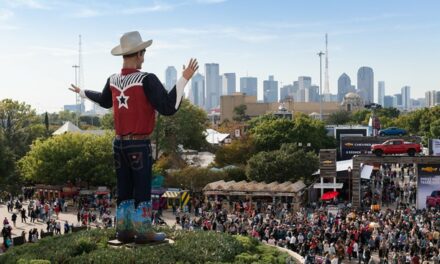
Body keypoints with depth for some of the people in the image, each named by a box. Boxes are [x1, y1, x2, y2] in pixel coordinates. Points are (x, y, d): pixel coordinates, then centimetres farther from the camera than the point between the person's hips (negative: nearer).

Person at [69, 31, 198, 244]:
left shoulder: (113, 80, 4)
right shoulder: (147, 80, -17)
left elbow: (104, 101, 25)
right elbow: (168, 108, -23)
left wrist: (82, 92, 46)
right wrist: (185, 78, -22)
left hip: (119, 144, 7)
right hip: (139, 146, -7)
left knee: (124, 190, 12)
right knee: (142, 190, 1)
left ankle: (124, 230, 17)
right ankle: (142, 232, 6)